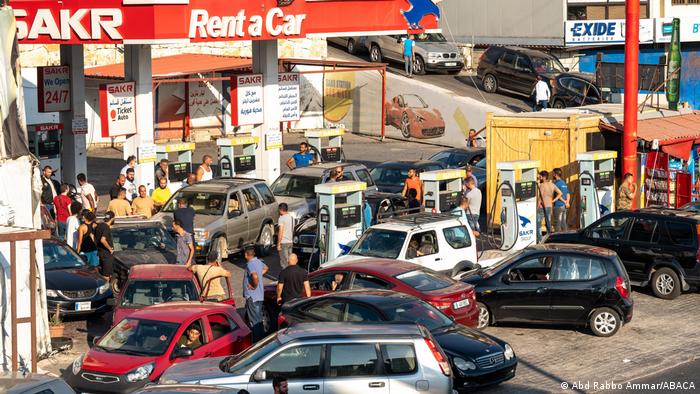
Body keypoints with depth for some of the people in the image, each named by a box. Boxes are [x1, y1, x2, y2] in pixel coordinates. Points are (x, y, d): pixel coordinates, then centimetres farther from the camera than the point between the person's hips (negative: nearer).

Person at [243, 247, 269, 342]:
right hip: (259, 295, 10)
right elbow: (265, 268, 32)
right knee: (258, 318, 19)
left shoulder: (250, 264, -19)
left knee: (254, 320, -6)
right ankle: (261, 337, 27)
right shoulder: (258, 262, 10)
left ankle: (256, 341, -5)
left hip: (252, 296, -10)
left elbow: (255, 276, -36)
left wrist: (254, 286, -19)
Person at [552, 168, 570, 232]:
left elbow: (558, 195, -17)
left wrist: (564, 202, -7)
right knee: (563, 223, 11)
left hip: (558, 206, -8)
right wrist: (567, 202, -1)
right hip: (564, 207, 8)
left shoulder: (556, 183, -11)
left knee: (557, 223, -5)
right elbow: (568, 194, 12)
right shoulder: (564, 183, 16)